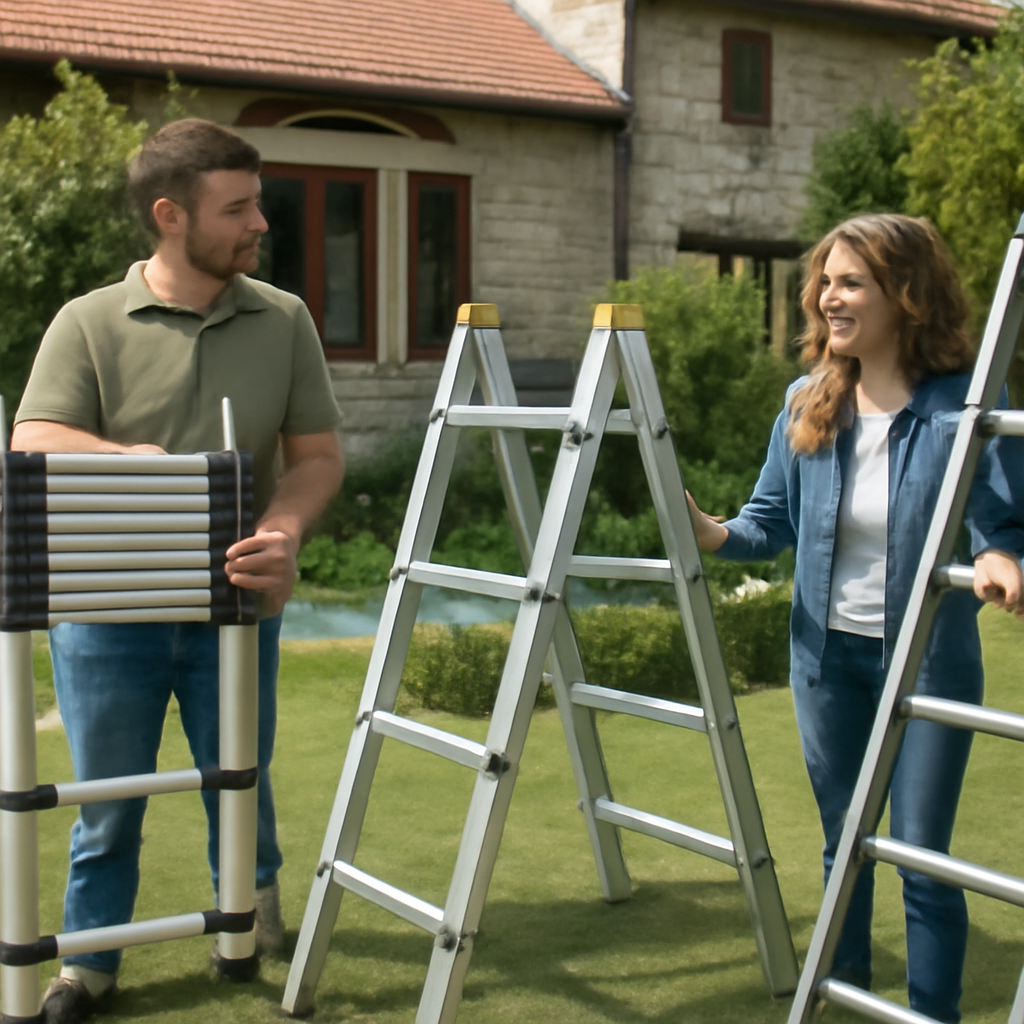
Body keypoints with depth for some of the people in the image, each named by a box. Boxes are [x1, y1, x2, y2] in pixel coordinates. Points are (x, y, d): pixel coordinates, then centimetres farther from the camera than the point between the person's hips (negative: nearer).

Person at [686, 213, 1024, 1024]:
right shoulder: (807, 406, 0)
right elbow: (772, 520, 7)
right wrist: (717, 534, -13)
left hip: (928, 659, -4)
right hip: (827, 653, 4)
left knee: (921, 860, 0)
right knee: (842, 843, 19)